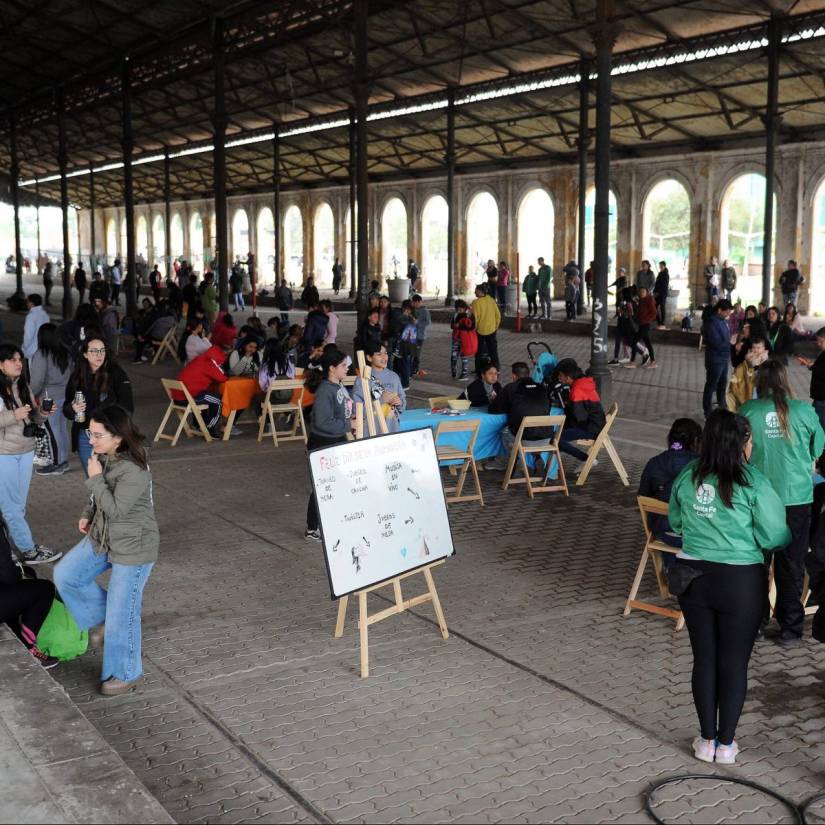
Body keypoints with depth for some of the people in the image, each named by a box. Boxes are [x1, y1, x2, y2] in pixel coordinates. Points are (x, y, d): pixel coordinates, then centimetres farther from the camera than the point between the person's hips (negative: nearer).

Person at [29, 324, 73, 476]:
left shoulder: (41, 355, -16)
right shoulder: (66, 353, 5)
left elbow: (37, 380, -17)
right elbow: (72, 373, 12)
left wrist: (31, 395, -3)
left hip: (50, 398, -7)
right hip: (66, 395, 7)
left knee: (53, 430, 1)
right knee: (62, 427, 16)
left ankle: (57, 465, 9)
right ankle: (64, 460, 26)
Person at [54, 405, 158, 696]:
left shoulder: (134, 470, -29)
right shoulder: (105, 457, -2)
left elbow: (115, 509, -28)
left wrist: (95, 478, -24)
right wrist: (88, 515, 4)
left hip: (133, 548, -9)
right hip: (102, 537, 9)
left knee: (121, 613, 2)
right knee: (65, 576, 5)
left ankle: (127, 674, 22)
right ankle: (102, 619, 25)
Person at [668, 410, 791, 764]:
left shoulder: (687, 477, -2)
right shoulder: (752, 483, -16)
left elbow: (675, 522, 12)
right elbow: (775, 536, -11)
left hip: (694, 578, 4)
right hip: (740, 581, -4)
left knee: (704, 659, 14)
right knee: (734, 664, 10)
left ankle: (706, 740, 24)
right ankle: (726, 744, 20)